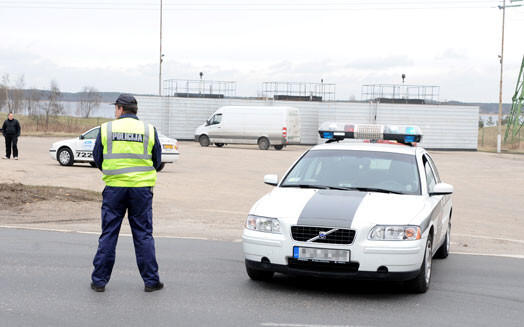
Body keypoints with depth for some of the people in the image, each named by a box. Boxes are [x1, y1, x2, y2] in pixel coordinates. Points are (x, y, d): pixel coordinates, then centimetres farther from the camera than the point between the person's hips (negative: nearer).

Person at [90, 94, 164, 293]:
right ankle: (150, 280, 10)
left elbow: (97, 159, 7)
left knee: (108, 234, 7)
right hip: (142, 188, 0)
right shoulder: (149, 130, 1)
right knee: (143, 235, 7)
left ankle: (99, 280, 11)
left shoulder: (106, 129, 0)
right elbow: (157, 161, 9)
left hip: (114, 187, 0)